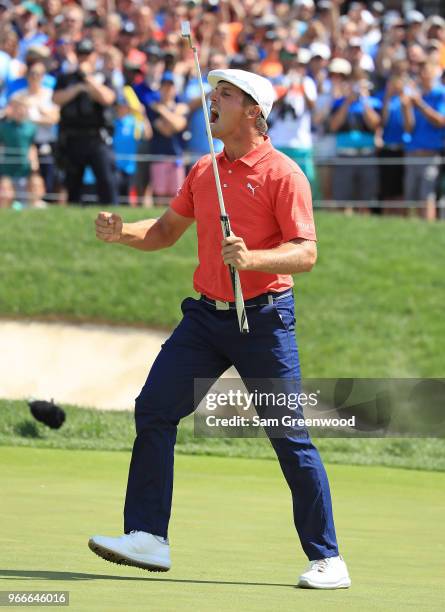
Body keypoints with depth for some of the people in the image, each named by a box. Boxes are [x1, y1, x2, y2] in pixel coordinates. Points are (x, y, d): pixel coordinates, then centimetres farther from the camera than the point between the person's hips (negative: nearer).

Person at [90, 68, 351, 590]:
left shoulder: (282, 174, -10)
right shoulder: (204, 171, 11)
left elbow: (306, 252, -16)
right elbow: (168, 230, 20)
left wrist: (252, 259, -32)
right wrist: (122, 232, 1)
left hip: (263, 319, -7)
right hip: (206, 314, 7)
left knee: (291, 438, -5)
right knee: (154, 409, -3)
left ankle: (326, 560, 2)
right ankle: (147, 538, 1)